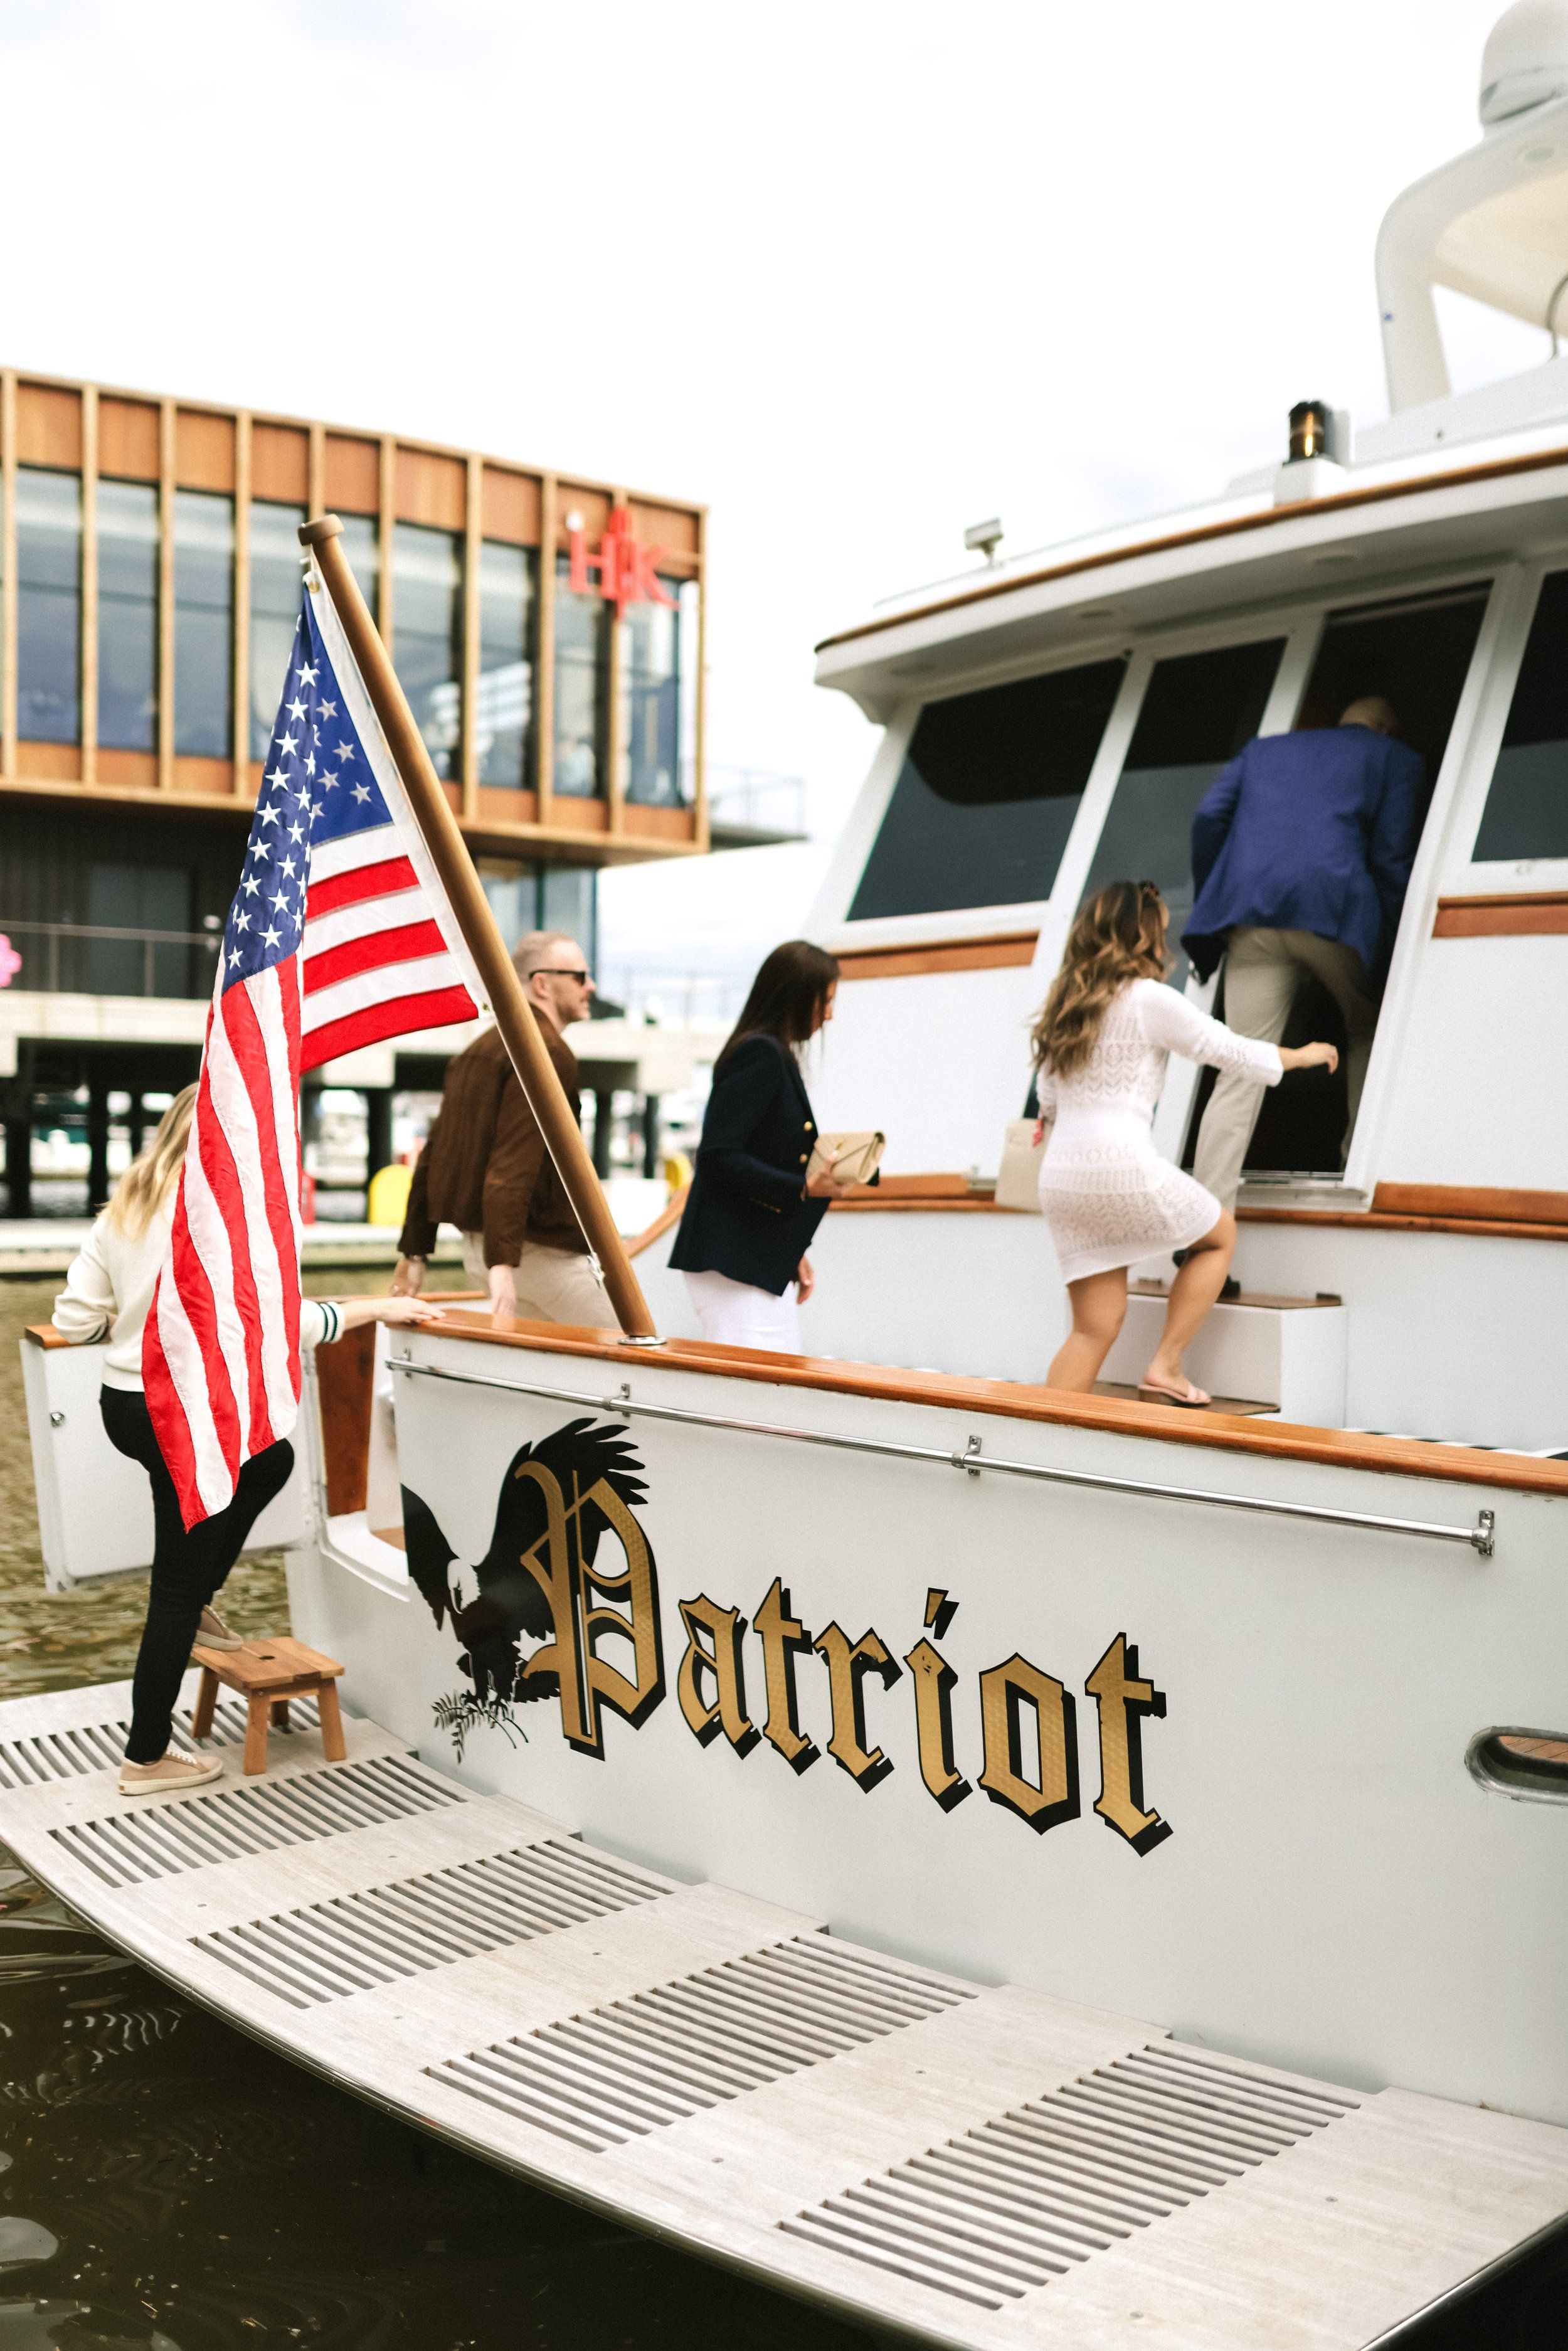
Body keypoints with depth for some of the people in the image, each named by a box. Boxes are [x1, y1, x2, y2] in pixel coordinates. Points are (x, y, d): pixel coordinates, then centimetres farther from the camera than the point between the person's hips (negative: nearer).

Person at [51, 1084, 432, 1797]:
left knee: (271, 1459, 31)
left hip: (124, 1402, 8)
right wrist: (379, 1308, -11)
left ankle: (196, 1602, 33)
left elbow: (74, 1321, 7)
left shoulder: (125, 1208, 5)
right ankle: (146, 1759, 17)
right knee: (177, 1591, 5)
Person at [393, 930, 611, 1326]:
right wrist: (503, 1262, -30)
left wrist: (413, 1250, 20)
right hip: (542, 1250, -9)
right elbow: (514, 1163, -24)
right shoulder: (547, 1052, -12)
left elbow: (434, 1154, 18)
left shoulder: (481, 1047, 18)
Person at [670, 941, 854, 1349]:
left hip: (768, 1265, 10)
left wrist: (794, 1252, 17)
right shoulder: (759, 1054, -13)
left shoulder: (778, 1056, 17)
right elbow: (718, 1157, -20)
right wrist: (805, 1188, -20)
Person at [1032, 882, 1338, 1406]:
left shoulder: (1065, 1001, 15)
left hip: (1061, 1175, 7)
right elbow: (1228, 1049, 3)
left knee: (1095, 1327, 10)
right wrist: (1301, 1055, 19)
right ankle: (1165, 1369, 11)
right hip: (1123, 1166, -6)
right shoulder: (1148, 998, -5)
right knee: (1220, 1234, 20)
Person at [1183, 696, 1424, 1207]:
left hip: (1251, 916, 2)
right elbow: (1391, 857, 7)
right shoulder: (1395, 759, 20)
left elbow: (1210, 815, 15)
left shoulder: (1264, 747, 30)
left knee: (1243, 1072, -3)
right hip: (1334, 910, -2)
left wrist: (1211, 905, 20)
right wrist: (1387, 956, 8)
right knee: (1368, 1030, 26)